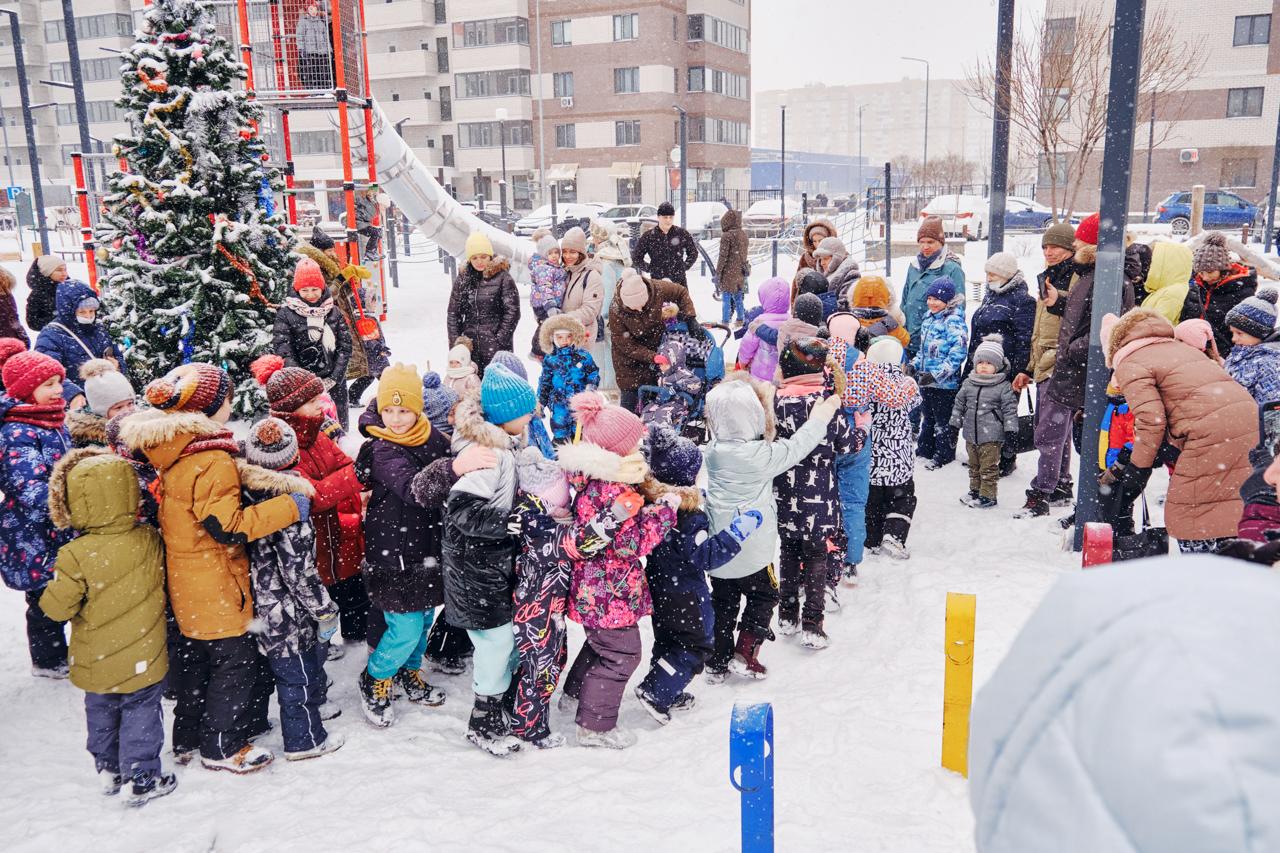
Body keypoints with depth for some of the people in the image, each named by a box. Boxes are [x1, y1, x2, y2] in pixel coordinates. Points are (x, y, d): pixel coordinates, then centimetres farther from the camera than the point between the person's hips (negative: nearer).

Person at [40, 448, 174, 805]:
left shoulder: (76, 555, -21)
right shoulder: (150, 540, -14)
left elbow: (58, 606, -14)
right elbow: (160, 582, 4)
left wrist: (49, 596, 6)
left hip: (96, 662, 0)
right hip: (143, 657, 0)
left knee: (101, 713, 22)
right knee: (141, 712, 13)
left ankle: (108, 771, 37)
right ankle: (143, 780, 19)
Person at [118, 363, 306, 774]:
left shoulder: (166, 452, 2)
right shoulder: (212, 462, -26)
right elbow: (227, 526, -27)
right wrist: (289, 506, -24)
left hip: (185, 582, 9)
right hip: (215, 585, -9)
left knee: (194, 658, 23)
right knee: (235, 661, 6)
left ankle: (187, 738, 37)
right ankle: (221, 747, 18)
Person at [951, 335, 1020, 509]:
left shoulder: (1003, 387, -7)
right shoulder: (968, 383, 5)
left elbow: (1010, 409, -7)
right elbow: (959, 403, 13)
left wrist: (1011, 429, -11)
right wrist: (955, 423, 13)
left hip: (991, 436, -5)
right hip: (971, 434, 5)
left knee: (989, 467, 1)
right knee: (974, 465, 18)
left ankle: (987, 496, 9)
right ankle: (975, 491, 31)